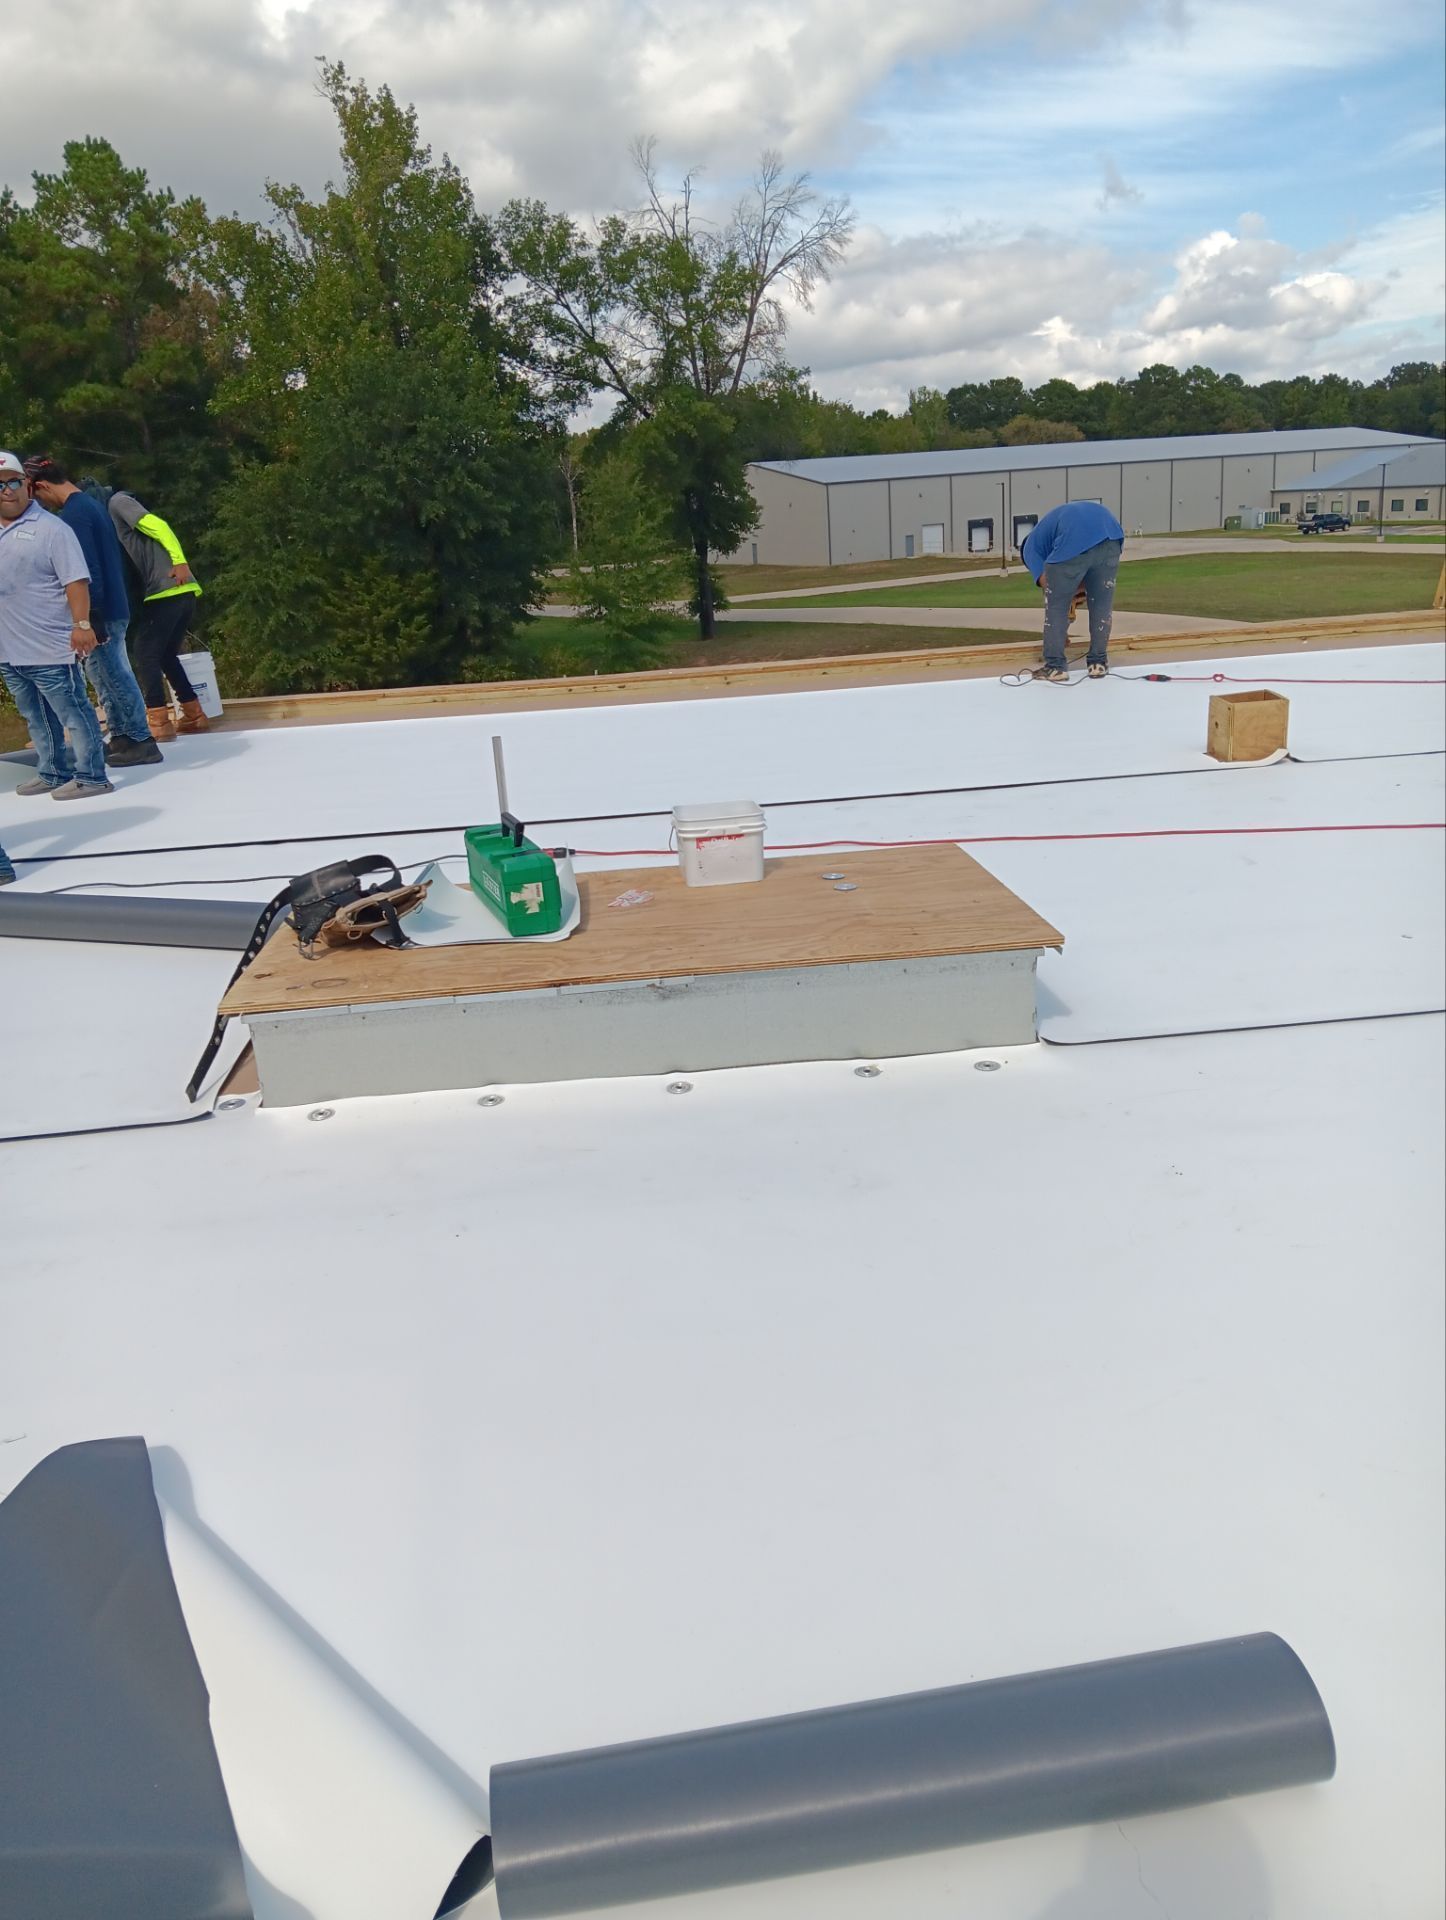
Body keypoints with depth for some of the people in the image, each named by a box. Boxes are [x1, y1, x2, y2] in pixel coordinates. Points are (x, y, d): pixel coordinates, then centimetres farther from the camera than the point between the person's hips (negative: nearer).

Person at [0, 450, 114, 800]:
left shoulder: (50, 528, -7)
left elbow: (75, 581, -14)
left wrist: (82, 624, -24)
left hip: (49, 650, -8)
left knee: (73, 714, -2)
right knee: (36, 719, 16)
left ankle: (90, 776, 5)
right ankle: (53, 774, 27)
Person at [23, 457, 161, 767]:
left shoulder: (73, 514, -17)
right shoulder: (90, 504, 14)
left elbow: (88, 569, -22)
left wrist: (92, 619, -21)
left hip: (102, 611, -10)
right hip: (114, 605, 10)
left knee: (114, 676, -3)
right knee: (104, 674, 16)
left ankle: (141, 742, 3)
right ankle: (121, 737, 22)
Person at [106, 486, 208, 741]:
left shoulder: (117, 502, 2)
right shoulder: (119, 508, 30)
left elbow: (158, 526, -12)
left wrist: (180, 562, -22)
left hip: (166, 592, -9)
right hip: (184, 592, 9)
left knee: (146, 654, -3)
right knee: (166, 655, 17)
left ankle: (159, 722, -8)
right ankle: (195, 716, 16)